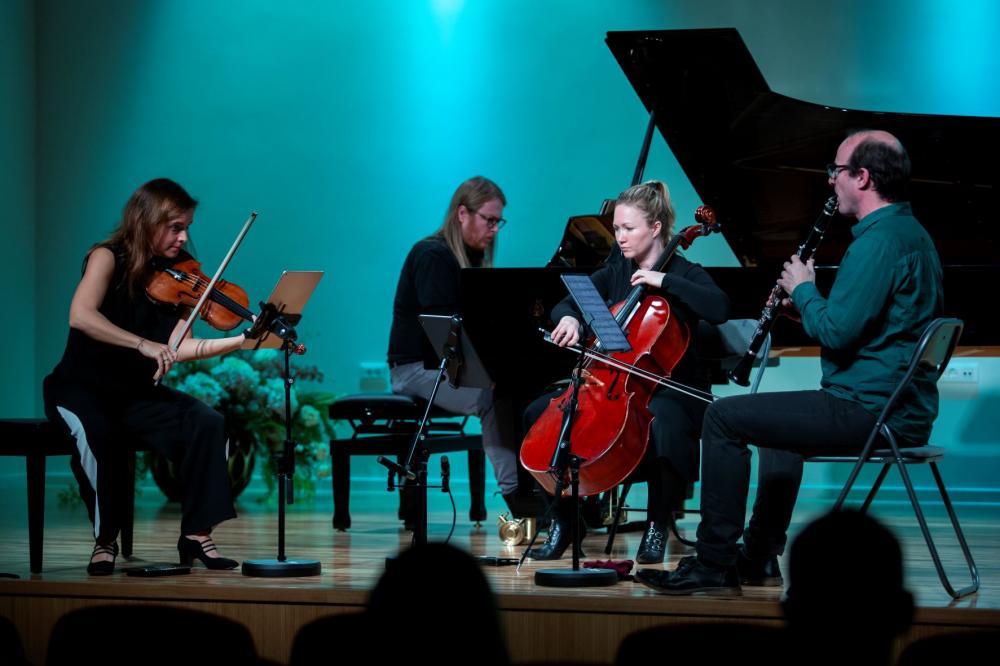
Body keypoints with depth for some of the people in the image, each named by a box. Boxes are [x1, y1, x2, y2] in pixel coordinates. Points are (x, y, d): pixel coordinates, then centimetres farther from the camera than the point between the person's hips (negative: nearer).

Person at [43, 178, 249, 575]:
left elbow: (176, 348, -8)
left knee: (207, 423, -20)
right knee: (97, 433, -38)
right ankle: (105, 541, -21)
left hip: (136, 393, 5)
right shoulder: (108, 258, -10)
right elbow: (80, 316, -28)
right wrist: (142, 344, -36)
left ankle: (196, 534, -16)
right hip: (81, 387, -5)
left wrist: (243, 340, -20)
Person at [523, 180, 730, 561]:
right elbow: (566, 303, 11)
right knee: (539, 413, -15)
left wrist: (664, 281, -24)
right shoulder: (615, 272, 12)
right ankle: (563, 521, -5)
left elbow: (719, 309, -23)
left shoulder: (684, 274, -3)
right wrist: (569, 318, -14)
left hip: (670, 389, -5)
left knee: (661, 423, -41)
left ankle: (658, 527, -18)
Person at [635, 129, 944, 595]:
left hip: (869, 412, -11)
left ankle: (715, 564, -5)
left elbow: (836, 332, -24)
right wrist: (808, 306, 13)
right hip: (904, 409, 11)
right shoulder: (911, 233, 14)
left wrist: (804, 290, -6)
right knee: (782, 416, 35)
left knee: (724, 418, -8)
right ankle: (758, 558, 37)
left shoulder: (879, 240, -19)